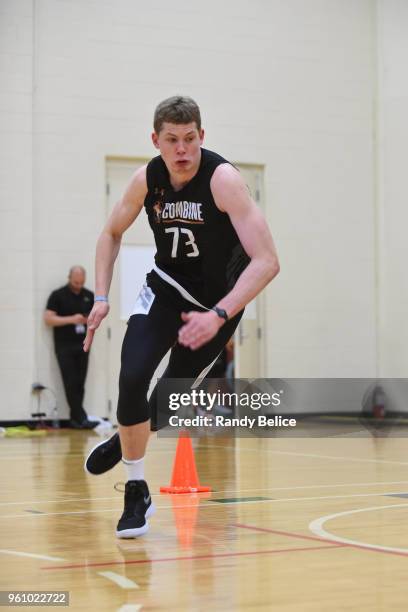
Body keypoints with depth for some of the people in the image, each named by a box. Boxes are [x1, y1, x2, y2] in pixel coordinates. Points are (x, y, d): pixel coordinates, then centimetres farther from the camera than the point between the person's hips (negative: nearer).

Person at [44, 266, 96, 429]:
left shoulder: (89, 296, 9)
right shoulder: (58, 295, -4)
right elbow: (48, 319, -9)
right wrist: (71, 319, -18)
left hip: (82, 345, 4)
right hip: (64, 347, -4)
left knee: (79, 384, 4)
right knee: (71, 384, -8)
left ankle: (75, 419, 11)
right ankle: (80, 418, -8)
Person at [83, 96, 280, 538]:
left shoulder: (222, 178, -27)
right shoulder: (147, 179, -12)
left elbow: (266, 261, -32)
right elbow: (112, 233, 9)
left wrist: (219, 315, -41)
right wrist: (101, 297, -1)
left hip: (218, 299, -2)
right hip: (166, 288, 3)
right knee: (132, 378, -20)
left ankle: (124, 443, 38)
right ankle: (136, 493, -3)